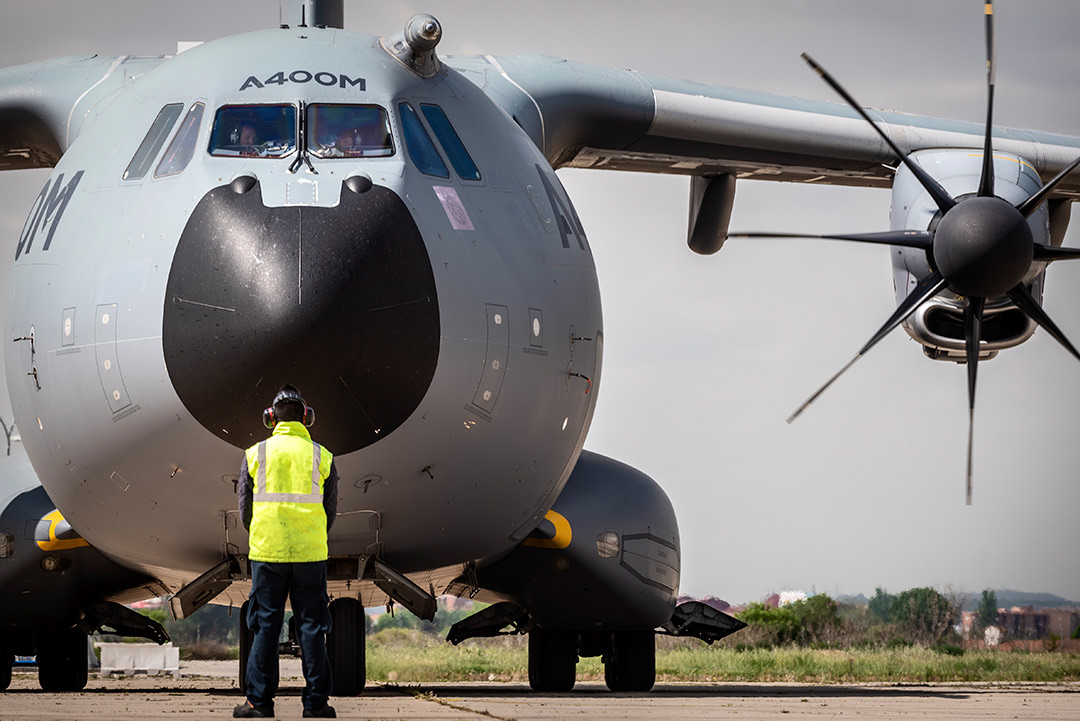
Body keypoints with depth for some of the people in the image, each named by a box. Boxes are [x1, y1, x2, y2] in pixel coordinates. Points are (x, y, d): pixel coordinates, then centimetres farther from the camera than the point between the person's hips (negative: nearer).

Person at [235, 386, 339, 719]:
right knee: (311, 625, 4)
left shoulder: (255, 454, 1)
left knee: (265, 626, 4)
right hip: (311, 554, 0)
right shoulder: (322, 457, 2)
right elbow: (330, 510, 7)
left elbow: (245, 510, 4)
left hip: (267, 553, 0)